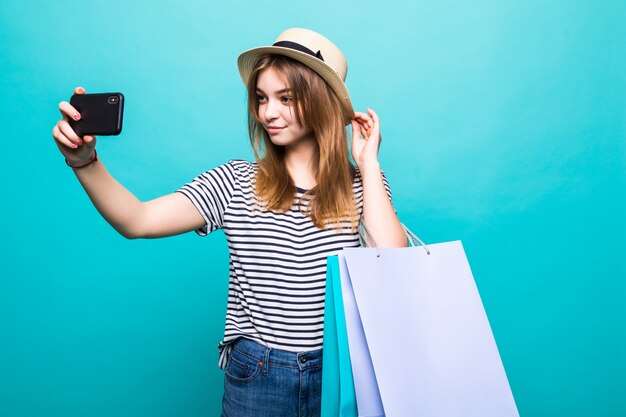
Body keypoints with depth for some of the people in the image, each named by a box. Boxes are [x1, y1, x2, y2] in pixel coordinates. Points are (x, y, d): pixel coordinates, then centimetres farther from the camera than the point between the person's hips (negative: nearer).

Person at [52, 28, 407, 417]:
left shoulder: (361, 184, -2)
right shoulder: (235, 182, -3)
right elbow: (137, 221, -13)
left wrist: (368, 162, -12)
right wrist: (85, 161, -29)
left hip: (341, 373, 0)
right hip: (255, 376, 0)